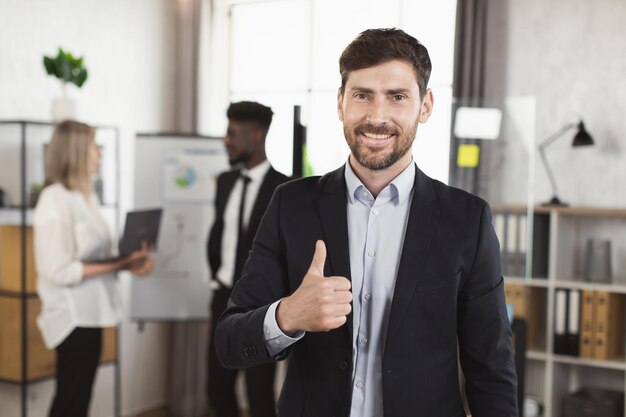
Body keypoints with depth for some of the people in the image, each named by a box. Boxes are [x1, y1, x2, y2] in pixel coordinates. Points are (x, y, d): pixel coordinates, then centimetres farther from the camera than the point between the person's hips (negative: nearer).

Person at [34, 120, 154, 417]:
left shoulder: (86, 196, 10)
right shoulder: (56, 199, -15)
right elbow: (58, 270, -21)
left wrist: (128, 261, -4)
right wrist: (119, 264, -19)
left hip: (90, 313, 8)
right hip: (73, 317, -8)